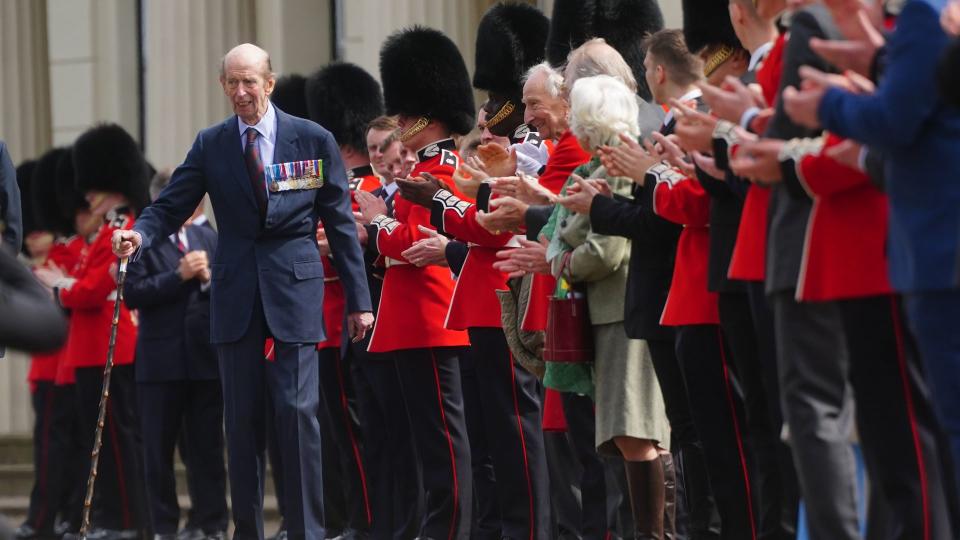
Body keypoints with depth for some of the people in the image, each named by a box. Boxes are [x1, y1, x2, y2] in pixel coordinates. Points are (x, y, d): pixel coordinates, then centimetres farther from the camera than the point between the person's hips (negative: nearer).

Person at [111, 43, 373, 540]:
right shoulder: (211, 145, 6)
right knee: (241, 419, 5)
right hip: (236, 295, 2)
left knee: (298, 411, -9)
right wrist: (139, 235, -21)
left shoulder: (313, 140, 1)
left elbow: (340, 223, 3)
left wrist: (358, 299, 2)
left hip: (295, 292, -2)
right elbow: (170, 206, 2)